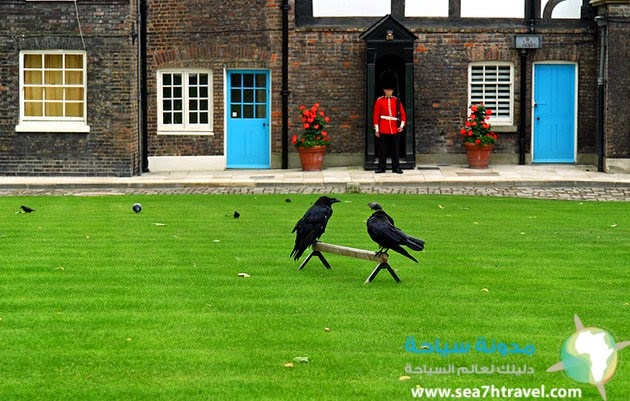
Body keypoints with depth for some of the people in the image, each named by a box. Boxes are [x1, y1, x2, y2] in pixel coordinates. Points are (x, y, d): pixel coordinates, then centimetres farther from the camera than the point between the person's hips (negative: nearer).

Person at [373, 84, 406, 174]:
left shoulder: (397, 100, 6)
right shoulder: (379, 101, 1)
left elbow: (403, 114, 6)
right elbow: (376, 115, 0)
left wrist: (402, 125, -8)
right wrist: (376, 129, -3)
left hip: (395, 129, 2)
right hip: (383, 130, -1)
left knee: (395, 149, 6)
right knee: (383, 150, 3)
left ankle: (396, 167, 12)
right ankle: (381, 167, 9)